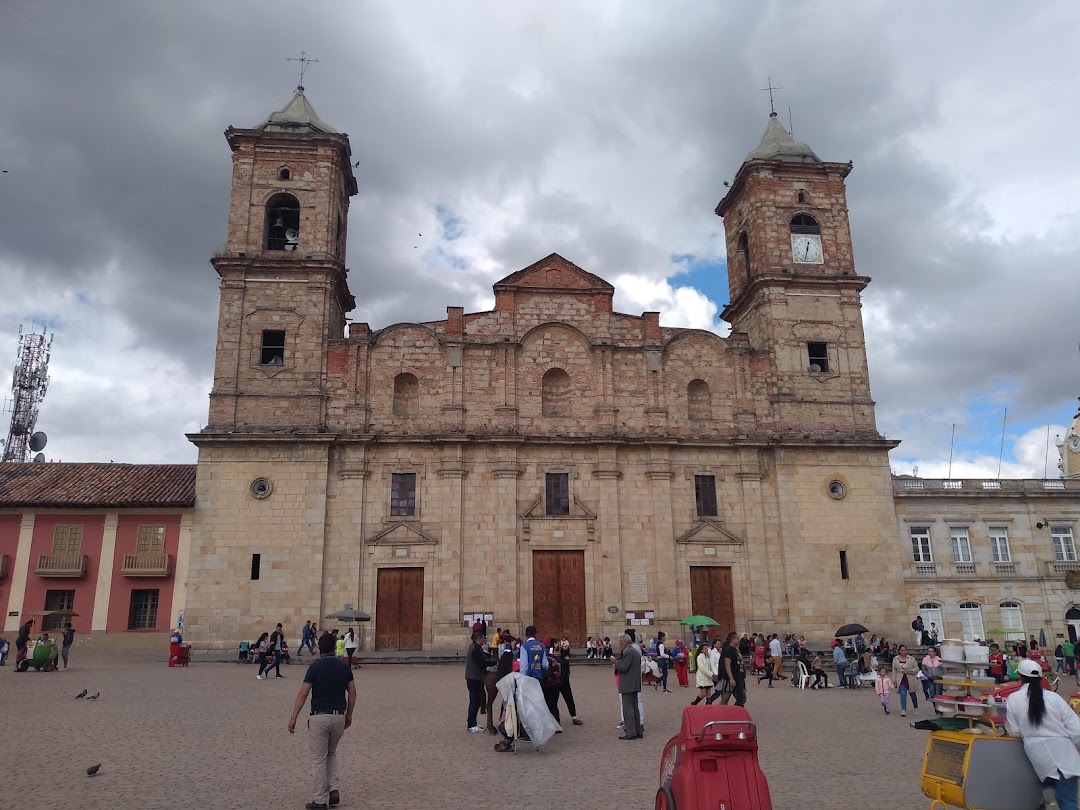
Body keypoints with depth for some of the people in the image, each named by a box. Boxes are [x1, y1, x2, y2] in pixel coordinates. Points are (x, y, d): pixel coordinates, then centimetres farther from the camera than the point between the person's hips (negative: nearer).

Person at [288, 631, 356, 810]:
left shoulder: (315, 666, -9)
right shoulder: (344, 666, 3)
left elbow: (303, 694, -12)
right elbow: (352, 693, 5)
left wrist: (293, 717, -8)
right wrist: (349, 715, 16)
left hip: (319, 717, -4)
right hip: (339, 717, 4)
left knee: (319, 759, 6)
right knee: (331, 754, 24)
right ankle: (334, 790, 12)